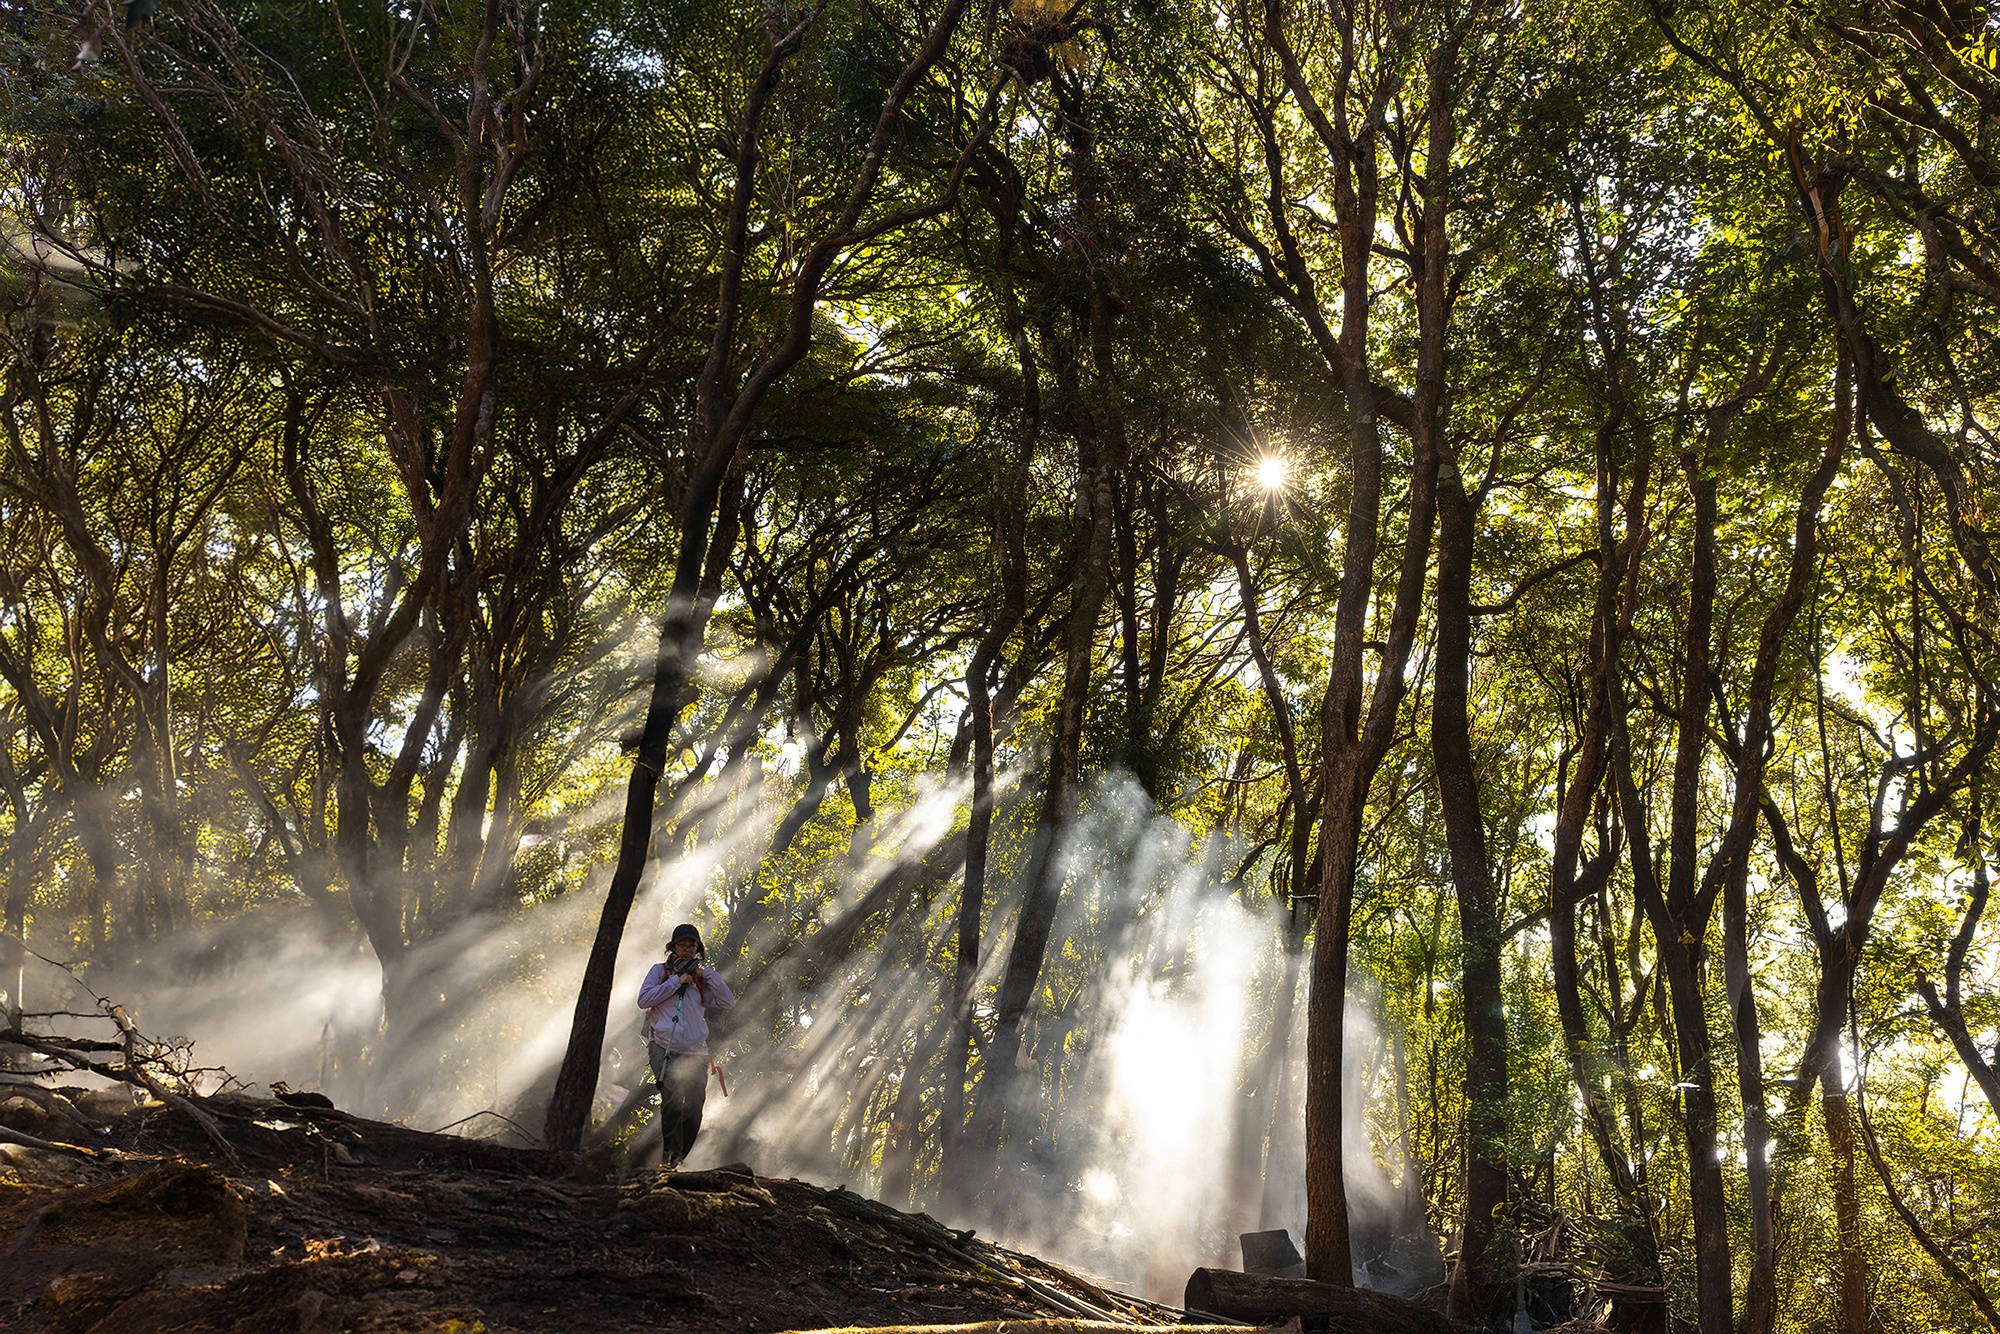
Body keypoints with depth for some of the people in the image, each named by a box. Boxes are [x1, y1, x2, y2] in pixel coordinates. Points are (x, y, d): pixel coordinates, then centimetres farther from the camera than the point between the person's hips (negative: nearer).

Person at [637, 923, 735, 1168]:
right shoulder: (659, 971, 14)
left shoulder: (702, 978, 21)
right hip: (664, 1048, -3)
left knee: (694, 1108, -4)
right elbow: (644, 999, 0)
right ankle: (670, 1155, -20)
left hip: (696, 1052, 3)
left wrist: (707, 974, 3)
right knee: (673, 1101, -23)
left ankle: (679, 1158, 9)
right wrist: (676, 982, -4)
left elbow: (728, 1002, 10)